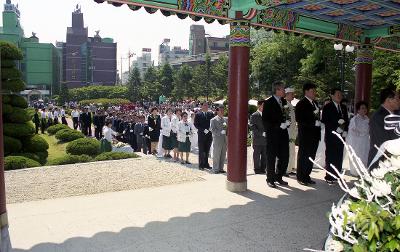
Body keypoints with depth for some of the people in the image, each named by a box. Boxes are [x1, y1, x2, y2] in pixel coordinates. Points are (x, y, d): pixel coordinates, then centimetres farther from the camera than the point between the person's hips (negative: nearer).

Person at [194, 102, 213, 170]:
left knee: (207, 151, 10)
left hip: (209, 135, 3)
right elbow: (196, 124, -7)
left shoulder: (211, 114, 8)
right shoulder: (198, 114, -2)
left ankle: (206, 164, 19)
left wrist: (210, 129, -11)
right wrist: (203, 130, -15)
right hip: (201, 135, -3)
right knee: (201, 151, 2)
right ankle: (201, 165, 8)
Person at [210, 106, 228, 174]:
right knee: (216, 155, -1)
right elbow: (212, 129, -10)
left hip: (224, 140, 6)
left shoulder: (225, 120, 16)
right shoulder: (213, 120, -2)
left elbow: (228, 129, 18)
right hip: (217, 140, -5)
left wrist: (226, 126, -5)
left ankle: (221, 168, 18)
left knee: (223, 156, 9)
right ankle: (215, 169, 7)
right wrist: (220, 132, -21)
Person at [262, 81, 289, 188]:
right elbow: (265, 120, -12)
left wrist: (286, 122, 6)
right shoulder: (268, 102, -8)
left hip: (283, 133, 6)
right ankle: (270, 179, 14)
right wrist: (279, 125, -18)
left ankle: (278, 177, 23)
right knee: (271, 157, 2)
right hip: (272, 134, -6)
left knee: (284, 157, 7)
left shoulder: (283, 101, 12)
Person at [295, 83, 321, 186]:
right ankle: (301, 177, 10)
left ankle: (307, 176, 21)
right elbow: (299, 119, -18)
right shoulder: (301, 104, -10)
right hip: (305, 135, -8)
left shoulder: (315, 103, 16)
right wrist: (313, 123, -19)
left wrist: (318, 122, 2)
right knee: (303, 156, 1)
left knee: (311, 157, 11)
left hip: (314, 135, 8)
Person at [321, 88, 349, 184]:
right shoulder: (327, 107, -2)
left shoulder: (343, 107, 16)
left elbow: (346, 121, 17)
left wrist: (345, 131, 2)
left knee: (339, 157, 3)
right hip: (331, 136, -5)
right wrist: (336, 128, -15)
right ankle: (329, 177, 4)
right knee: (330, 157, -3)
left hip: (341, 136, 5)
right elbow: (325, 121, -9)